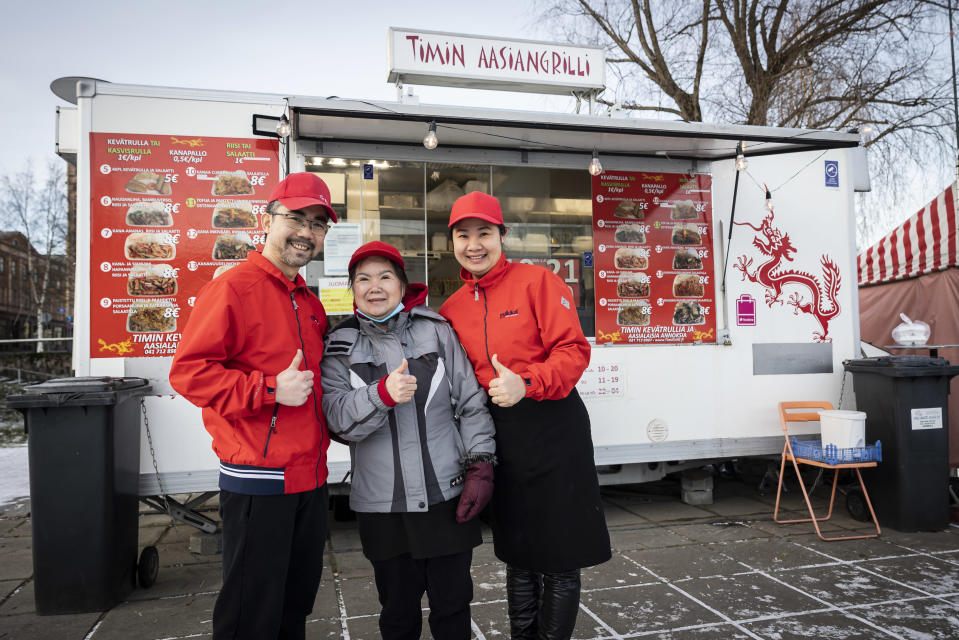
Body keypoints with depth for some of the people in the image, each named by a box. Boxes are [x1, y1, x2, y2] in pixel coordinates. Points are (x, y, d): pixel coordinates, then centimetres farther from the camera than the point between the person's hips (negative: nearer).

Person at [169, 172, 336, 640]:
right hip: (257, 483, -8)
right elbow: (188, 370, -18)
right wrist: (270, 390, -23)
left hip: (310, 479, 8)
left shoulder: (309, 303, 15)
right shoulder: (233, 288, -12)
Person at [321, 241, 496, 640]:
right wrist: (383, 394, -29)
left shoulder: (437, 332, 0)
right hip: (382, 507, 1)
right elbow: (339, 418, -11)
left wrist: (480, 466, -3)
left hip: (448, 498, 0)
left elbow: (471, 402, 2)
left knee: (453, 606, 12)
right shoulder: (340, 349, 2)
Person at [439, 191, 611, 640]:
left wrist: (527, 384, -25)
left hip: (553, 429, -4)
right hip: (499, 438, 5)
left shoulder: (537, 282, -6)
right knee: (518, 555, 18)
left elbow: (573, 350, -13)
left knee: (560, 559, 5)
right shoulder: (451, 309, 9)